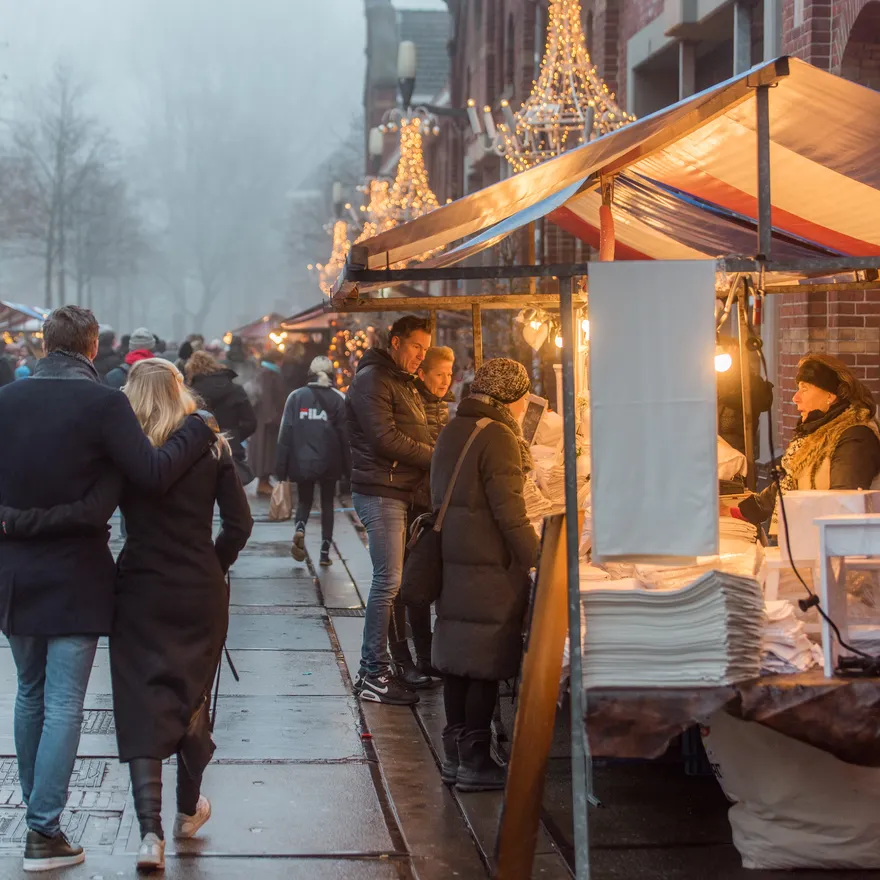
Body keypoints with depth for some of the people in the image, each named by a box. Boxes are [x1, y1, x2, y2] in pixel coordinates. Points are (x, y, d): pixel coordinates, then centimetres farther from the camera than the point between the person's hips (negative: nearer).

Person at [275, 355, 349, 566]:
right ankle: (325, 552, 11)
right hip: (329, 462, 0)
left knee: (304, 499, 18)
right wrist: (347, 466, 3)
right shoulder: (339, 399, -4)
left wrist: (281, 467, 1)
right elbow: (344, 434, -4)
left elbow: (285, 433, -3)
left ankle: (300, 528, -13)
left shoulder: (296, 397, -2)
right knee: (327, 503, 14)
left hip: (302, 461, 0)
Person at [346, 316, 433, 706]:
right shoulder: (372, 380, -9)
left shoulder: (404, 384, 23)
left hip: (400, 493, 10)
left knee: (389, 580, 9)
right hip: (380, 493, -10)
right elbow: (385, 440, -19)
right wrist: (437, 456, -14)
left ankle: (371, 668, 15)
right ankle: (375, 675, -7)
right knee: (389, 580, -11)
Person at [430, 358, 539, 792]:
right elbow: (509, 511, -18)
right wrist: (537, 559, -13)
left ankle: (454, 756, 17)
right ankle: (475, 761, 3)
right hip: (489, 563, -9)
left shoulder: (452, 431, 14)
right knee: (486, 661, -2)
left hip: (453, 557, 9)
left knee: (458, 658, 12)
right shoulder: (498, 437, -14)